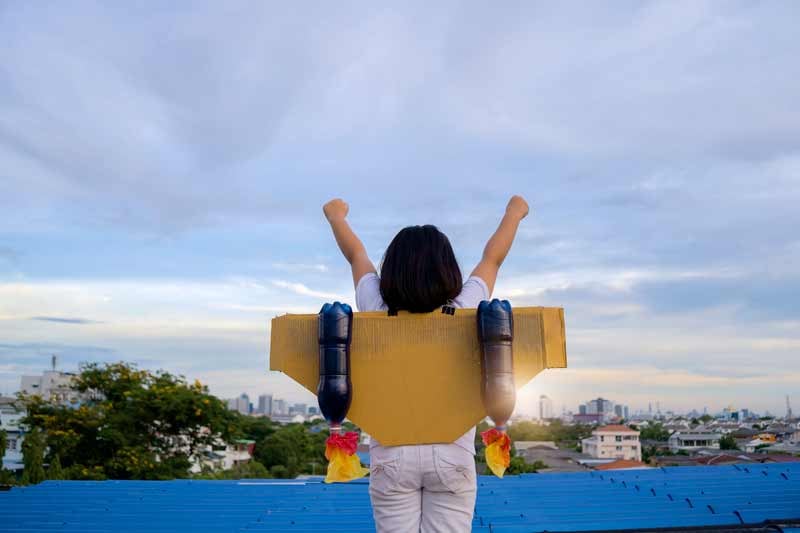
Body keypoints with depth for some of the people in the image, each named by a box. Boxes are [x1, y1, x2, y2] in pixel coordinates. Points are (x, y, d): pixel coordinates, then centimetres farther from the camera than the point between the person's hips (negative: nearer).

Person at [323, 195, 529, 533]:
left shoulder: (376, 310, -6)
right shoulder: (463, 310, -7)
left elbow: (357, 255, 12)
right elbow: (492, 258, 10)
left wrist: (336, 217, 30)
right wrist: (514, 213, 27)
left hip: (391, 455, 1)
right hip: (452, 455, 0)